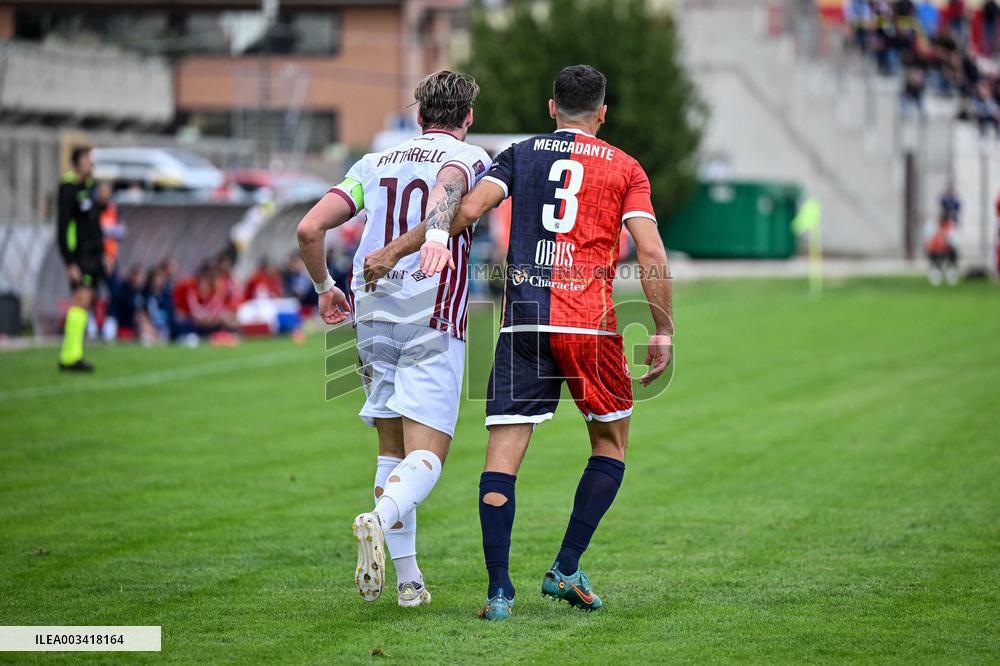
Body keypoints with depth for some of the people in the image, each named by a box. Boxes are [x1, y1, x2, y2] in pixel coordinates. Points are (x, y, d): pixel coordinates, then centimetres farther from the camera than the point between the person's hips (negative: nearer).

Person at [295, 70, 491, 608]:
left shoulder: (375, 163, 15)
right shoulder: (471, 158, 3)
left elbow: (309, 229, 6)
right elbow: (450, 181, -24)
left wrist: (324, 288, 21)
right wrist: (435, 231, -42)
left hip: (372, 318, 5)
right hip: (433, 322, -5)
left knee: (392, 450, 15)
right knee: (426, 456, -6)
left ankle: (407, 578, 12)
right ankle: (379, 520, -36)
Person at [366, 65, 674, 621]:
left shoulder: (520, 155, 11)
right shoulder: (625, 169, 9)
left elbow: (469, 210, -4)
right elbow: (652, 254, -1)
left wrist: (393, 251, -2)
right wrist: (664, 333, 4)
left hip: (523, 321, 1)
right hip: (591, 323, -1)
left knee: (503, 454, -2)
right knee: (611, 445, 18)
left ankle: (499, 591, -11)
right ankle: (567, 569, 8)